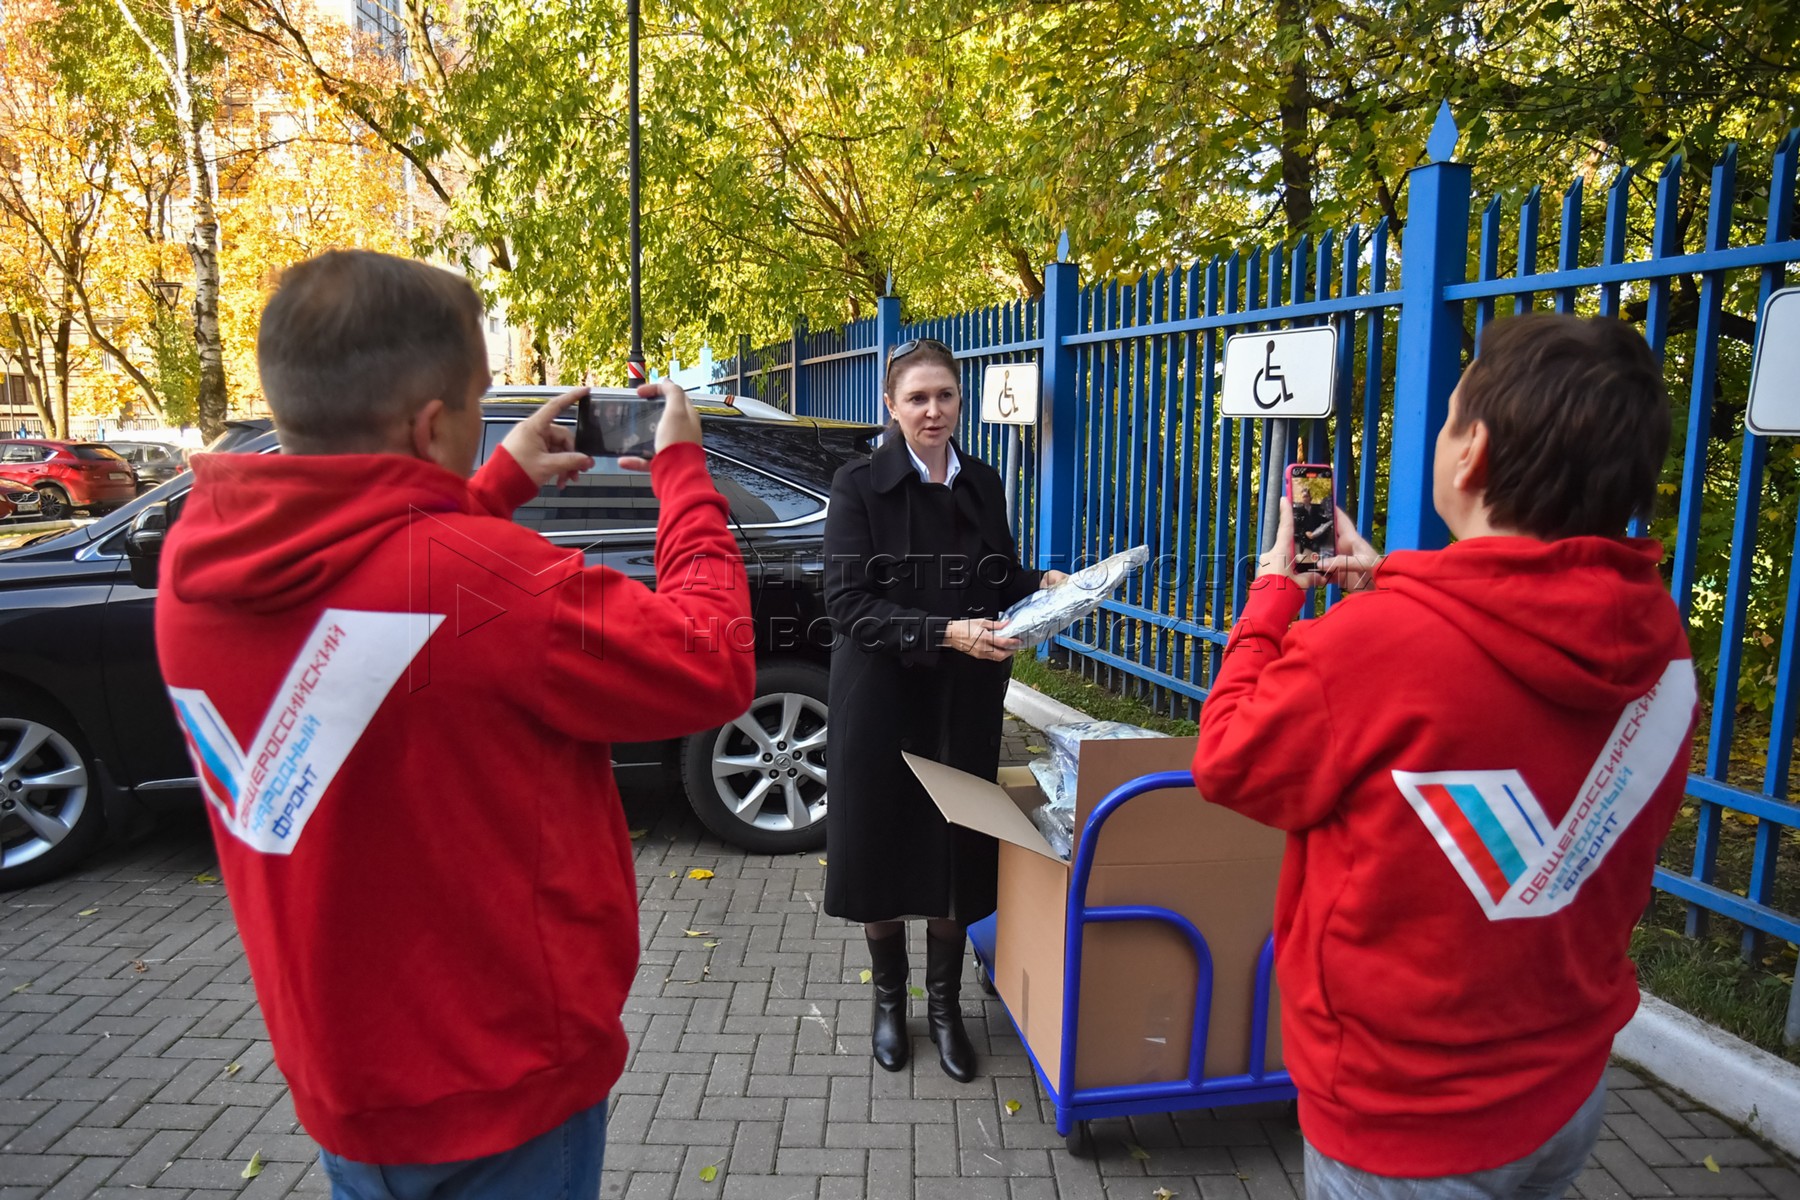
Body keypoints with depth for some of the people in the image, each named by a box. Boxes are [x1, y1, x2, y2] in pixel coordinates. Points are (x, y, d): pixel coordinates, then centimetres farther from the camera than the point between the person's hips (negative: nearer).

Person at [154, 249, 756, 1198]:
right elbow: (711, 667, -21)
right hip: (501, 1080, -6)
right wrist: (683, 470, -10)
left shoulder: (195, 562, -9)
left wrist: (503, 481, 11)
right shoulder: (476, 581, -32)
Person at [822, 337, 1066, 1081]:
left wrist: (1043, 585, -7)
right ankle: (889, 999, 32)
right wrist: (945, 633, -27)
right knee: (882, 848, 9)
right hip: (882, 699, -3)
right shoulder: (859, 486, -9)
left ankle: (944, 1006, 29)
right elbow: (848, 604, -16)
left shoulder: (982, 483, 5)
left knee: (957, 851, 9)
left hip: (967, 701, 3)